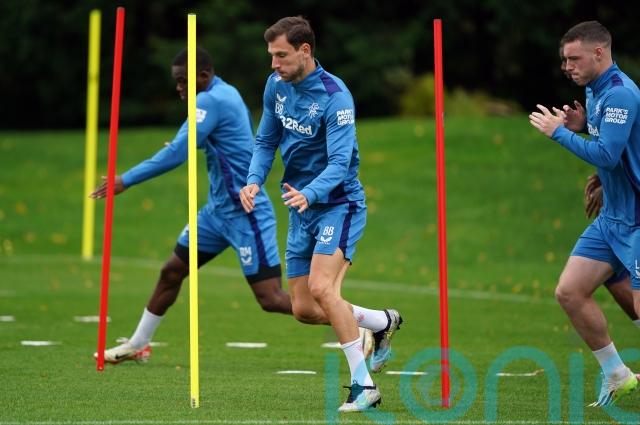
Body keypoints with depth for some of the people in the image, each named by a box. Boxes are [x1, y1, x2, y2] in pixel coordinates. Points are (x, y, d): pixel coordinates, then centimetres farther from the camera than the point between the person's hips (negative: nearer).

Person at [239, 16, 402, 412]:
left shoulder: (335, 96, -20)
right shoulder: (276, 85, 2)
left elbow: (339, 163, -27)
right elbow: (266, 141, 12)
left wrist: (309, 194, -44)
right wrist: (254, 181, -7)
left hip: (339, 204, -8)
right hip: (301, 209, 8)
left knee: (321, 287, -26)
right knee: (304, 309, 6)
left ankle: (364, 385, -19)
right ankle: (384, 322, 32)